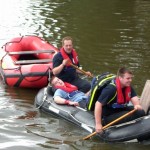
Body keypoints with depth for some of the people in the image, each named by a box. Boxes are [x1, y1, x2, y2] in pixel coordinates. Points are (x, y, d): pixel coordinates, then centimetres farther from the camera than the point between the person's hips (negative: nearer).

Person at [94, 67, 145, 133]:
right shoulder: (111, 89, -26)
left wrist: (137, 105, -35)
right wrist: (98, 124, -30)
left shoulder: (128, 87, -1)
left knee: (140, 111, -3)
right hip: (108, 116, -8)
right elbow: (98, 104, -29)